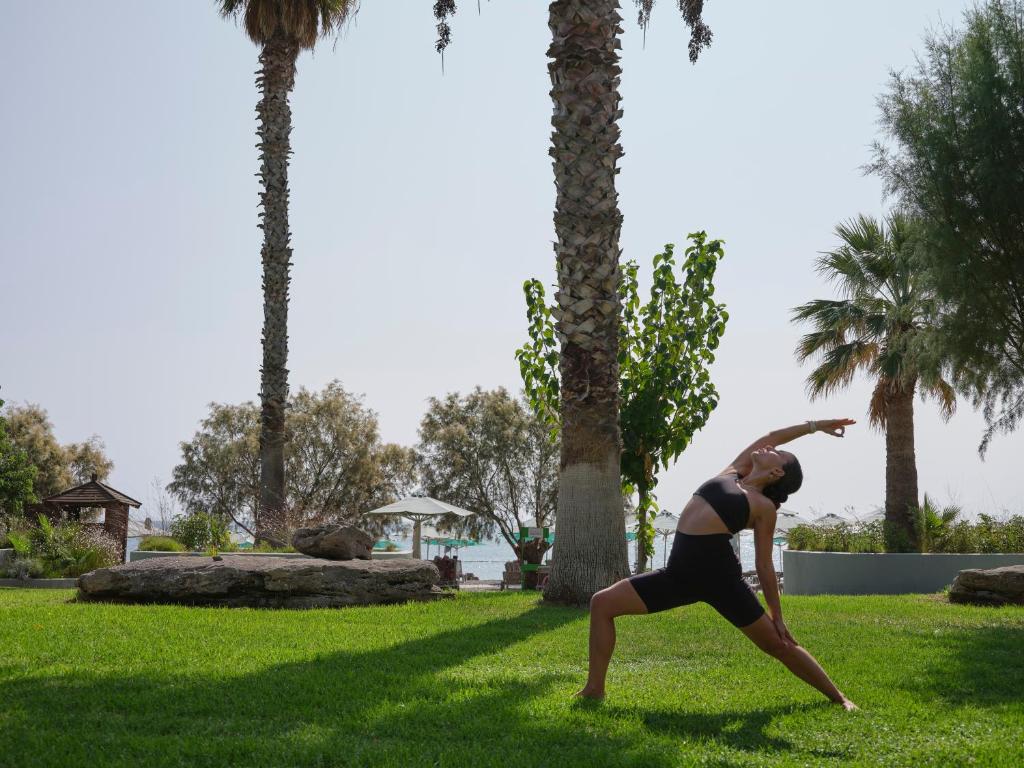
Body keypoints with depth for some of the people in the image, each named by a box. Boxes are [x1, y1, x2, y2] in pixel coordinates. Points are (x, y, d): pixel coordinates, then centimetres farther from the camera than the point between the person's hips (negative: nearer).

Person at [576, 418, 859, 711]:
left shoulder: (764, 507, 2)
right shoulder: (732, 473, 16)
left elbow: (765, 567, 4)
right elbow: (769, 437, 22)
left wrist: (777, 617, 4)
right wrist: (814, 426, 32)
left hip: (719, 576, -6)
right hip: (678, 573, 6)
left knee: (778, 645, 3)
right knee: (602, 603, -3)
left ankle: (838, 697, 22)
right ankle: (595, 688, 4)